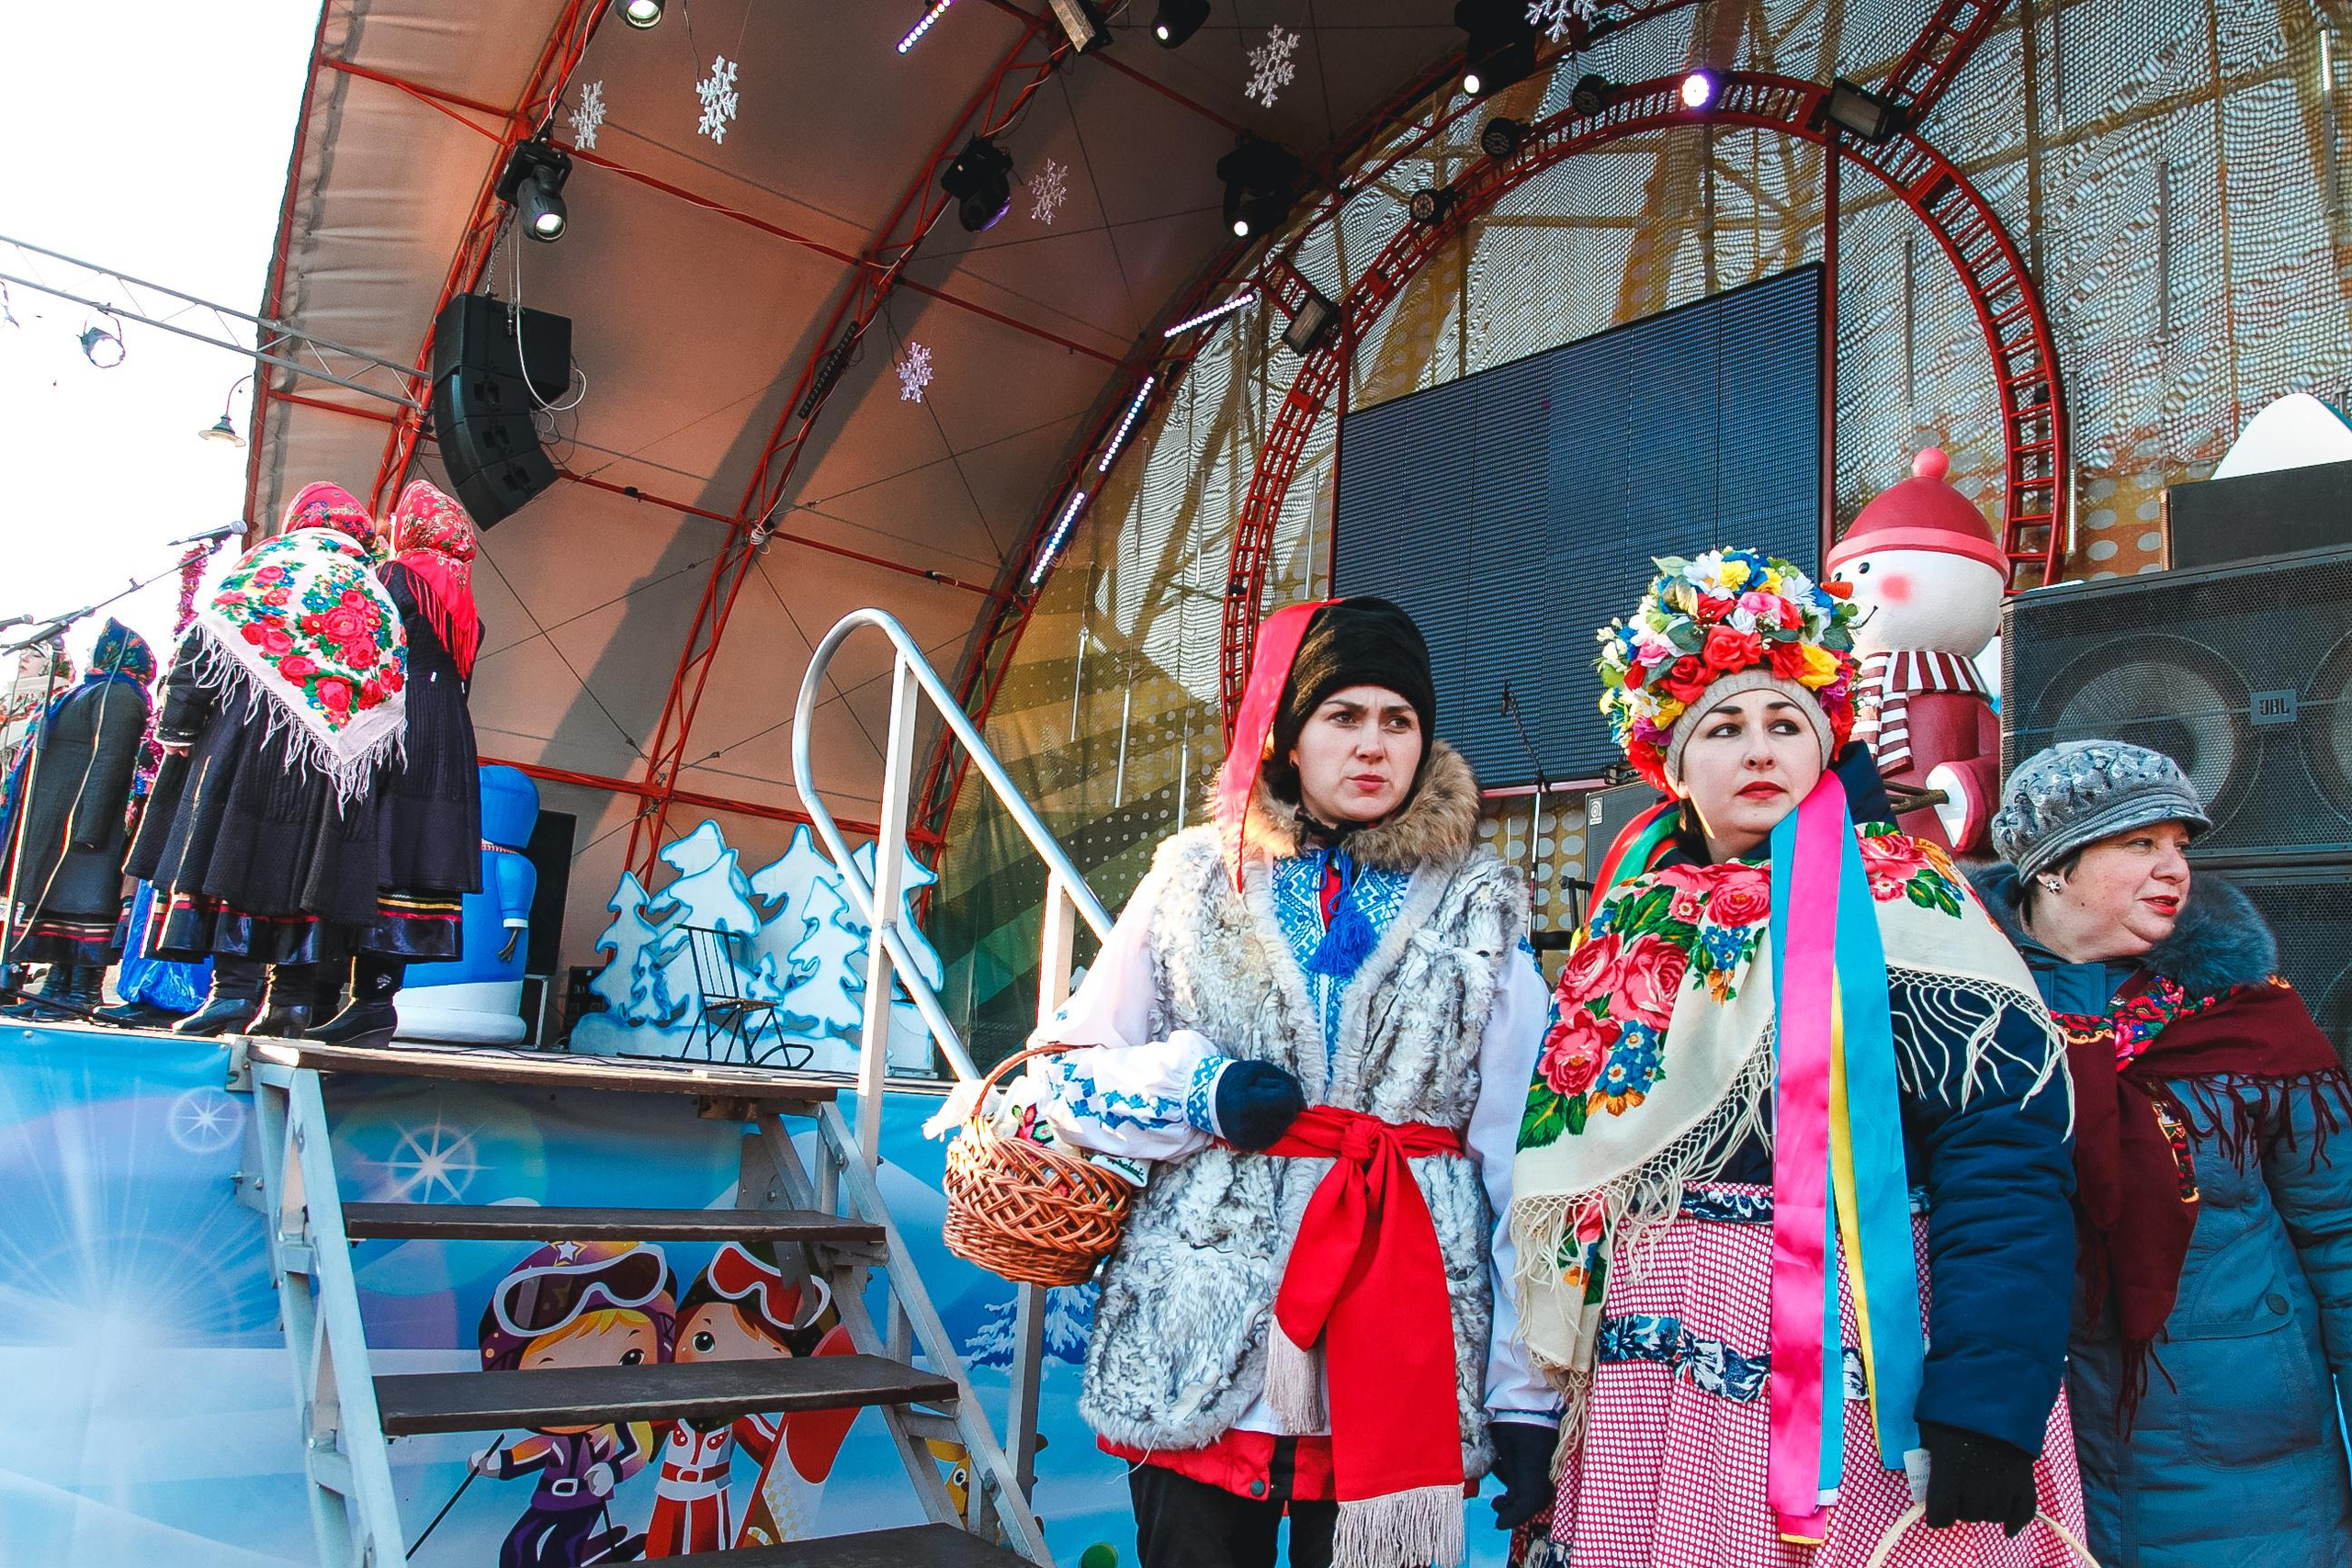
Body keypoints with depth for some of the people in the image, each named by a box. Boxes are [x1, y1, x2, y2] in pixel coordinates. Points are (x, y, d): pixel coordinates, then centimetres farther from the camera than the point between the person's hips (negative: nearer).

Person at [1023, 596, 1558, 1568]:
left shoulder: (1482, 911, 8)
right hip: (1196, 1343, 0)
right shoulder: (1195, 881, 8)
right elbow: (1070, 1076, 11)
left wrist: (1527, 1395, -1)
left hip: (1403, 1368, 0)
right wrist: (1200, 1091, -9)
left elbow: (1522, 1160, 3)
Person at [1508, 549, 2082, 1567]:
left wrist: (1987, 1399, -22)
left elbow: (2002, 1146, -14)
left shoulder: (1890, 897, -5)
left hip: (1846, 1391, -5)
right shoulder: (1634, 928, 11)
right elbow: (1563, 1181, 14)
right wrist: (1532, 1408, 13)